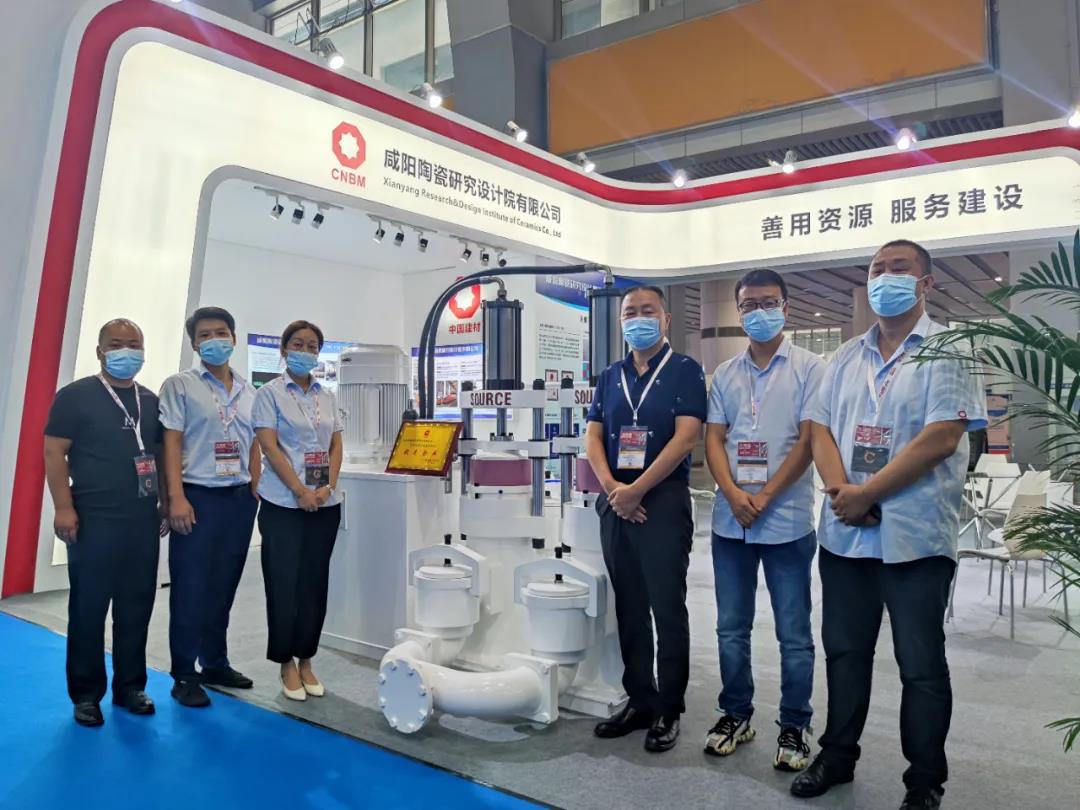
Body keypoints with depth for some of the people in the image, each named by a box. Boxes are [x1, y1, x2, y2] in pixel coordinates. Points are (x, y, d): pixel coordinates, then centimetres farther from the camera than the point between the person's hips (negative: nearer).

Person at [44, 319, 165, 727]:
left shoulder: (151, 401, 13)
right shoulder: (75, 396, -2)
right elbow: (54, 453, -6)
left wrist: (167, 502, 14)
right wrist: (64, 507, -14)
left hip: (144, 519, 4)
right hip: (94, 520, -4)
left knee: (137, 606, 9)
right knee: (88, 608, 4)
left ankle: (130, 686, 21)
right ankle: (86, 694, 16)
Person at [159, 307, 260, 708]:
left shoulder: (248, 390, 12)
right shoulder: (179, 385, -2)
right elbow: (171, 443, -8)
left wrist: (255, 492, 8)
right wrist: (177, 498, -15)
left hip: (239, 497, 5)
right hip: (198, 496, -5)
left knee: (224, 586, 12)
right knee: (191, 589, 1)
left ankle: (215, 663, 25)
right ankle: (184, 675, 12)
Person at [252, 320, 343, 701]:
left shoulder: (327, 397, 11)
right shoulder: (270, 394, -2)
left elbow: (336, 446, 10)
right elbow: (269, 446, -10)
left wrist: (328, 487, -6)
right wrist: (301, 491, -17)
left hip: (325, 503, 4)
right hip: (284, 503, -4)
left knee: (315, 582, 9)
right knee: (284, 582, 2)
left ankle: (306, 660, 21)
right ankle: (287, 663, 16)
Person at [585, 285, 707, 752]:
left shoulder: (684, 371, -2)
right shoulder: (611, 377, 13)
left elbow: (686, 438, -12)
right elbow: (593, 437, 9)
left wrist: (636, 490, -15)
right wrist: (611, 487, -9)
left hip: (664, 501, -5)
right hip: (615, 502, 5)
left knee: (667, 609, 1)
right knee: (629, 608, 11)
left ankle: (668, 710, 14)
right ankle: (639, 701, 23)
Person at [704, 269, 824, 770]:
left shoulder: (809, 368, -2)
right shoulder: (725, 375, 11)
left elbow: (808, 441, -8)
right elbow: (713, 440, 6)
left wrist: (765, 498, -14)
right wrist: (733, 495, -11)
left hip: (786, 521, -4)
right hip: (729, 520, 4)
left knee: (794, 634, 6)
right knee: (731, 629, 13)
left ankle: (794, 727, 22)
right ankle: (736, 714, 29)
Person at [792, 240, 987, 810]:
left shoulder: (948, 350, -4)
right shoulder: (847, 357, 13)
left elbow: (942, 438, -15)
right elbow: (821, 429, 7)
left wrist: (866, 494, -16)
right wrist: (841, 491, -11)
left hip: (914, 537, -5)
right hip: (844, 533, 5)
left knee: (921, 665, 6)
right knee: (844, 651, 16)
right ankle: (837, 756, 32)